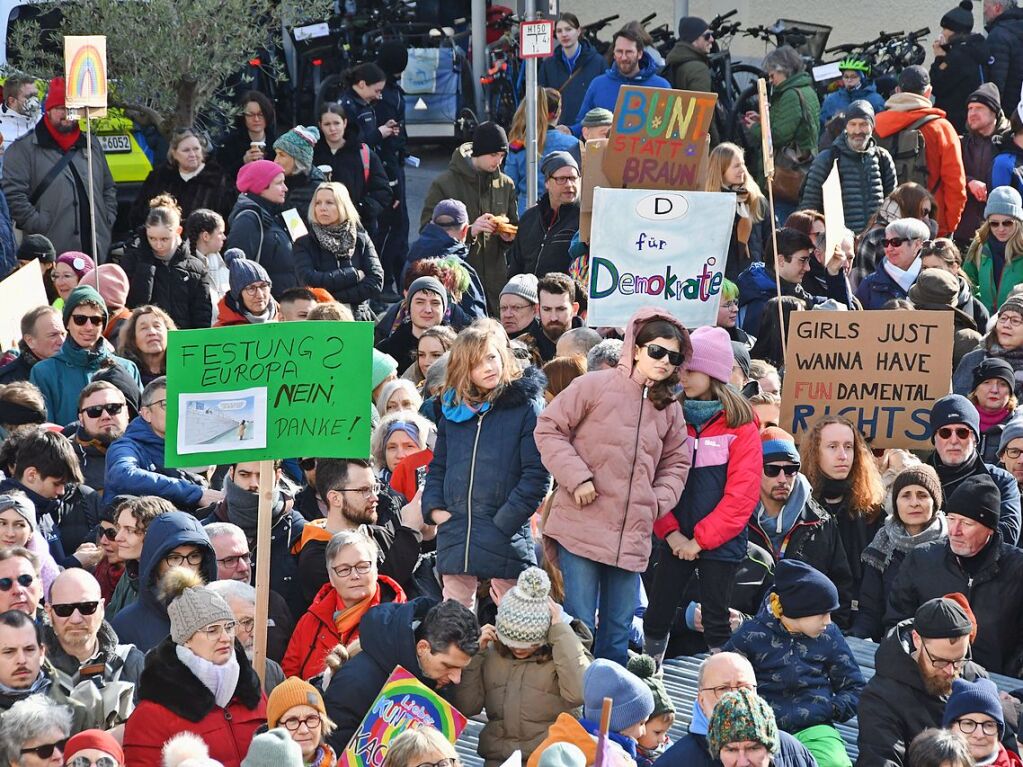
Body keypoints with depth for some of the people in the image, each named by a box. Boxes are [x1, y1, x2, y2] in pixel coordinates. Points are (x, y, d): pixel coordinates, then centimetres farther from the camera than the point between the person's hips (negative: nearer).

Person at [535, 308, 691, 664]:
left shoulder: (669, 409, 11)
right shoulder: (595, 386, -5)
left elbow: (676, 463, 21)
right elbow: (549, 428, -5)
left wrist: (658, 502, 5)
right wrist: (577, 478, -13)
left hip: (632, 536, 5)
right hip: (582, 526, -5)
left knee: (618, 634, 9)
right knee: (579, 627, -6)